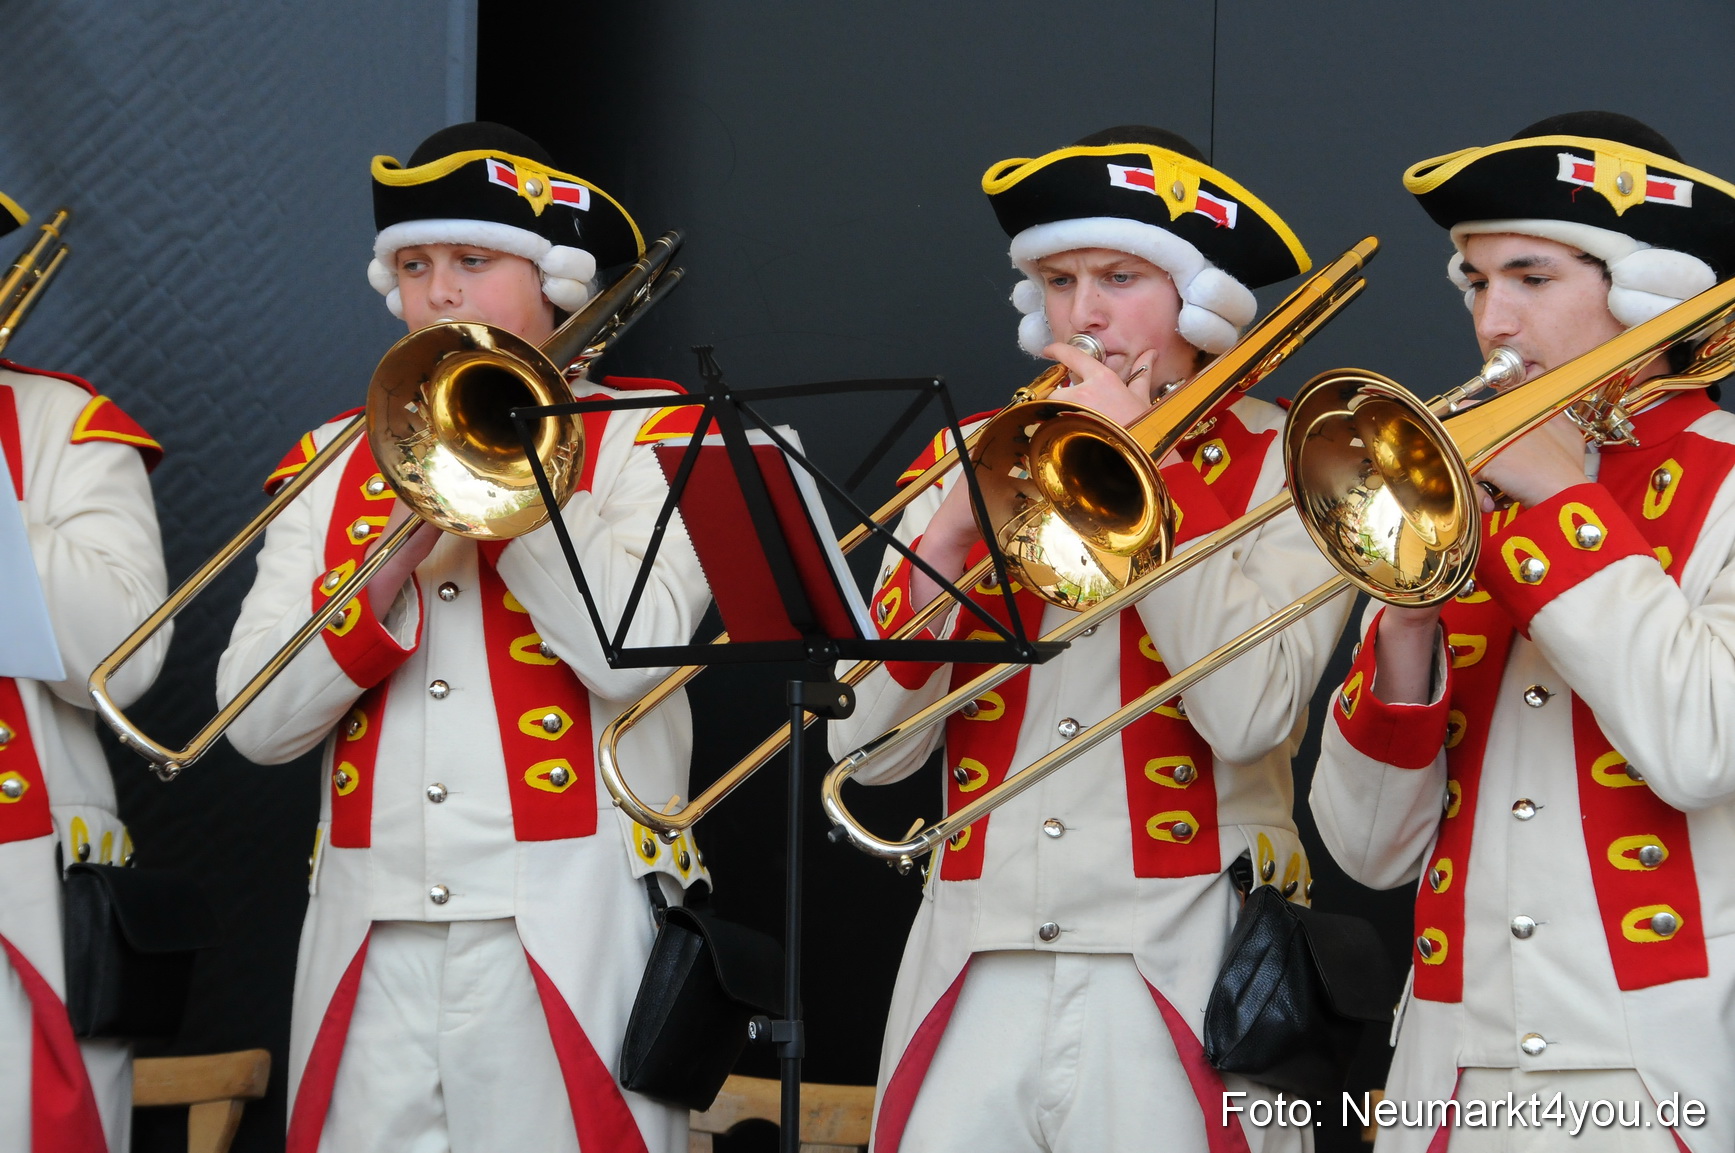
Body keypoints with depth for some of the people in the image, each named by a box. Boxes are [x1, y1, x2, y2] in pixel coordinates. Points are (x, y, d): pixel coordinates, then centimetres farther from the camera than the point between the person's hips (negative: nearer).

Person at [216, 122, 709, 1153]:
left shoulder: (645, 438, 5)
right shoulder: (340, 459, 15)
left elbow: (631, 653, -15)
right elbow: (257, 723, 4)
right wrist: (392, 555, -10)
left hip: (570, 938, -3)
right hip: (373, 941, 3)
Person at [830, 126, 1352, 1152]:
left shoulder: (1280, 466, 3)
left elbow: (1250, 715, -15)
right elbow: (867, 742, 4)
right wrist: (955, 526, -9)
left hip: (1180, 984, -3)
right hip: (976, 978, 3)